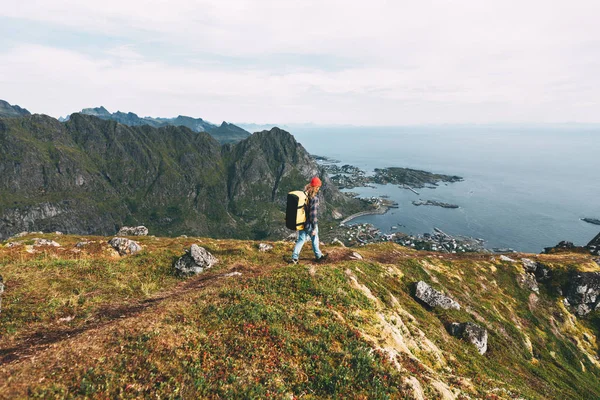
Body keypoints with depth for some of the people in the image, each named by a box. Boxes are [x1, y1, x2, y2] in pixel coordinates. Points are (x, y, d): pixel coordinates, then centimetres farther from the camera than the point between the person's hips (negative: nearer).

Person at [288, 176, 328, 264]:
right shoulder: (314, 198, -25)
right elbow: (313, 214, -24)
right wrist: (314, 228, -17)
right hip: (310, 224, -6)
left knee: (301, 239, 17)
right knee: (315, 240, 16)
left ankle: (294, 258, 17)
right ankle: (318, 256, 36)